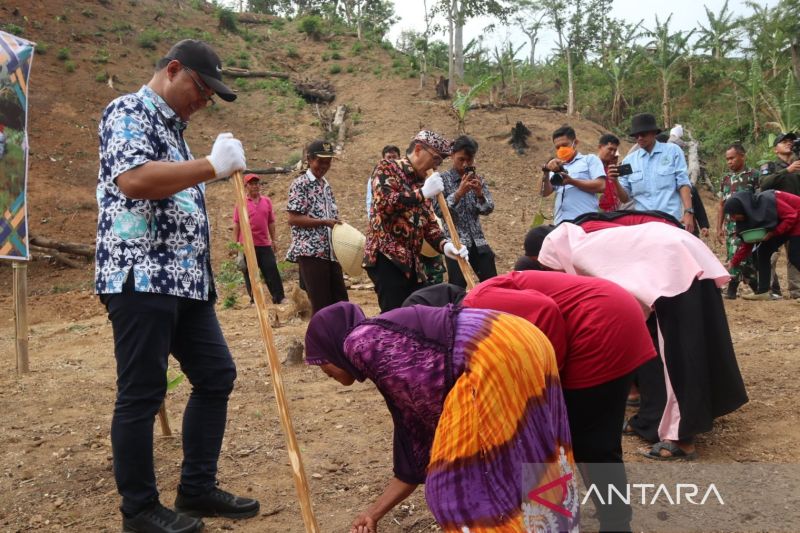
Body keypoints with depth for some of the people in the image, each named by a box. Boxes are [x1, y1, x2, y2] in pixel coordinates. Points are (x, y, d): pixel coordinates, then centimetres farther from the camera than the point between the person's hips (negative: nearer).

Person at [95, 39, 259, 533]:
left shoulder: (173, 128, 22)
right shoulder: (128, 112, -5)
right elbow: (133, 179, -25)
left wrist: (203, 274, 21)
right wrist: (214, 165, -21)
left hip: (185, 279, 10)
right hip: (141, 277, -10)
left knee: (217, 375, 11)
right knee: (142, 394, -1)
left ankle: (197, 488, 22)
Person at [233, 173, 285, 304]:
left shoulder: (267, 201, 9)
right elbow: (236, 225, 1)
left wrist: (273, 240, 11)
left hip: (265, 244, 2)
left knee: (272, 272, 1)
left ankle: (279, 298, 5)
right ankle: (254, 301, 13)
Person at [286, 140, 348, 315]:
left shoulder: (326, 185, 18)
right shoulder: (300, 184, -6)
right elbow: (293, 219, -13)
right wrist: (324, 222, -18)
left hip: (331, 251, 8)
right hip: (310, 251, -8)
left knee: (341, 301, 9)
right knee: (321, 305, -5)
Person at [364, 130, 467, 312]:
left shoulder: (422, 182, 21)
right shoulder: (387, 168, 0)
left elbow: (429, 223, 18)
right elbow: (384, 203, -18)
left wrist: (444, 245, -1)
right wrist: (422, 193, -14)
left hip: (412, 262, 8)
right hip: (386, 256, -8)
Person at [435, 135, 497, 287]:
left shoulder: (478, 179, 9)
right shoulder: (443, 180, -3)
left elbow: (488, 210, 4)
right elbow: (438, 211, -12)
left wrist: (479, 194, -15)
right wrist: (459, 193, -22)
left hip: (478, 242, 4)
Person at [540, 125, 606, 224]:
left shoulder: (590, 159, 13)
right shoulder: (558, 168, 25)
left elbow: (600, 186, -2)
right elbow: (545, 192, 11)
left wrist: (571, 181, -9)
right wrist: (546, 171, -5)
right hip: (560, 222, 4)